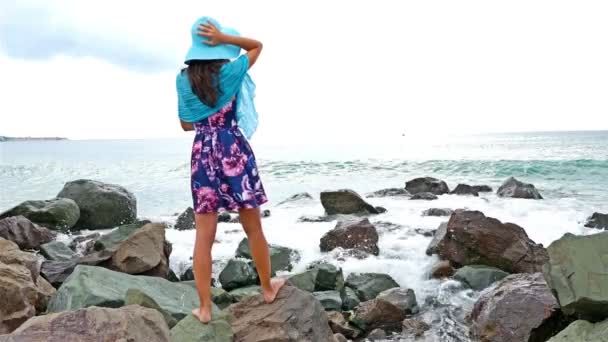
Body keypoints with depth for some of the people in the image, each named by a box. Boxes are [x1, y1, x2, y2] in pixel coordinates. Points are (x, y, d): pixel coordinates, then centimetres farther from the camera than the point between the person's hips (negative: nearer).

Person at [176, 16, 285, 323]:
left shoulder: (183, 79, 4)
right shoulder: (231, 71, -4)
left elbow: (186, 125, 12)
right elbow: (257, 46, 13)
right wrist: (224, 38, -1)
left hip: (202, 154, 2)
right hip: (234, 150, -2)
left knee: (204, 236, 5)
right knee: (253, 228, 12)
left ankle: (204, 307, 10)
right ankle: (268, 288, 28)